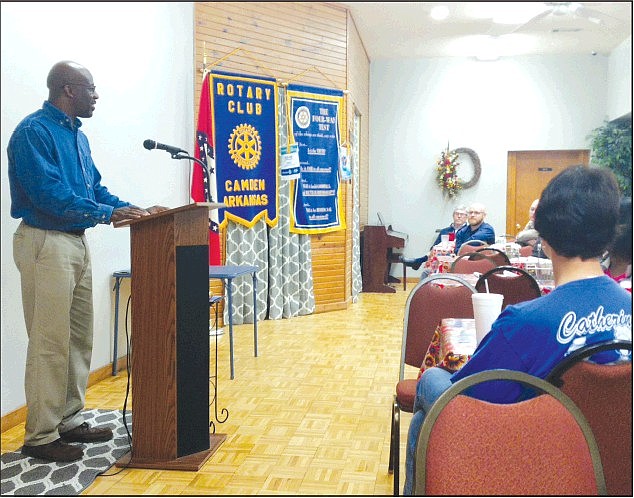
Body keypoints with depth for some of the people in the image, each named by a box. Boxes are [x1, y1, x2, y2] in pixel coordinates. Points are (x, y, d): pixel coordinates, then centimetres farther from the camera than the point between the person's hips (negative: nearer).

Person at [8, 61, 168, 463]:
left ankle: (69, 420, 26)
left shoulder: (77, 135, 16)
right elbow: (50, 194, -21)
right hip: (46, 243, -9)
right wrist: (108, 214, -19)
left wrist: (133, 210, 5)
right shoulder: (34, 131, -12)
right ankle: (41, 437, 7)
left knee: (79, 339, 13)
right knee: (50, 343, -5)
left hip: (77, 242, 10)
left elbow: (95, 187, 18)